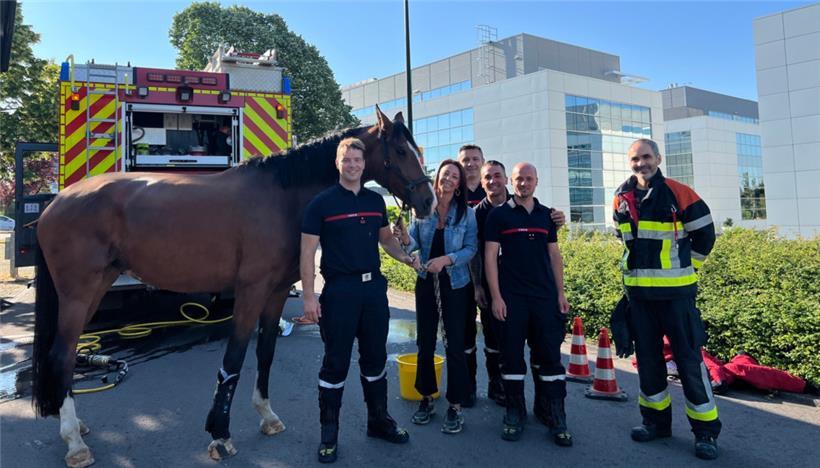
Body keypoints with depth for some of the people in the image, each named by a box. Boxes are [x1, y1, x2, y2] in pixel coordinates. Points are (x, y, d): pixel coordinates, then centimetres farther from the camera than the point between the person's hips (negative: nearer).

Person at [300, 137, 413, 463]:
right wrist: (309, 296, -14)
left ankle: (379, 420, 32)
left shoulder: (376, 200, 8)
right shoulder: (321, 203, -6)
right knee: (336, 363, 4)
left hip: (374, 288, 5)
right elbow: (307, 252, -8)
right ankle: (329, 433, 20)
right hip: (339, 290, -4)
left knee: (375, 359, 15)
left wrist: (405, 257, -1)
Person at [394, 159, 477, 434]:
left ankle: (456, 406, 13)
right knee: (425, 342, 11)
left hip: (454, 284, -2)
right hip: (426, 281, 3)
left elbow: (471, 248, -8)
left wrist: (447, 259, -24)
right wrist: (405, 239, -23)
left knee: (454, 344, -1)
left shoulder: (466, 213, -5)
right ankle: (426, 397, 28)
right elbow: (414, 243, 0)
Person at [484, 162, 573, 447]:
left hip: (545, 296, 3)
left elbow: (555, 255, 13)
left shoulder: (546, 215, 11)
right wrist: (496, 296, -10)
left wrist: (561, 293, 7)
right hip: (511, 297, -2)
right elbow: (490, 256, -3)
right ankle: (515, 413, 19)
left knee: (550, 355, 3)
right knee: (511, 356, 4)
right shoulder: (498, 215, 1)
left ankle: (556, 418, 13)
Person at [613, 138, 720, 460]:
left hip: (675, 291, -4)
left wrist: (682, 265, 8)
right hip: (638, 292, 4)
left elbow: (704, 235, 2)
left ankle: (706, 430, 14)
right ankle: (656, 420, 26)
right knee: (647, 358, 11)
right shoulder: (621, 199, 6)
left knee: (688, 358, 0)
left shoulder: (679, 194, -7)